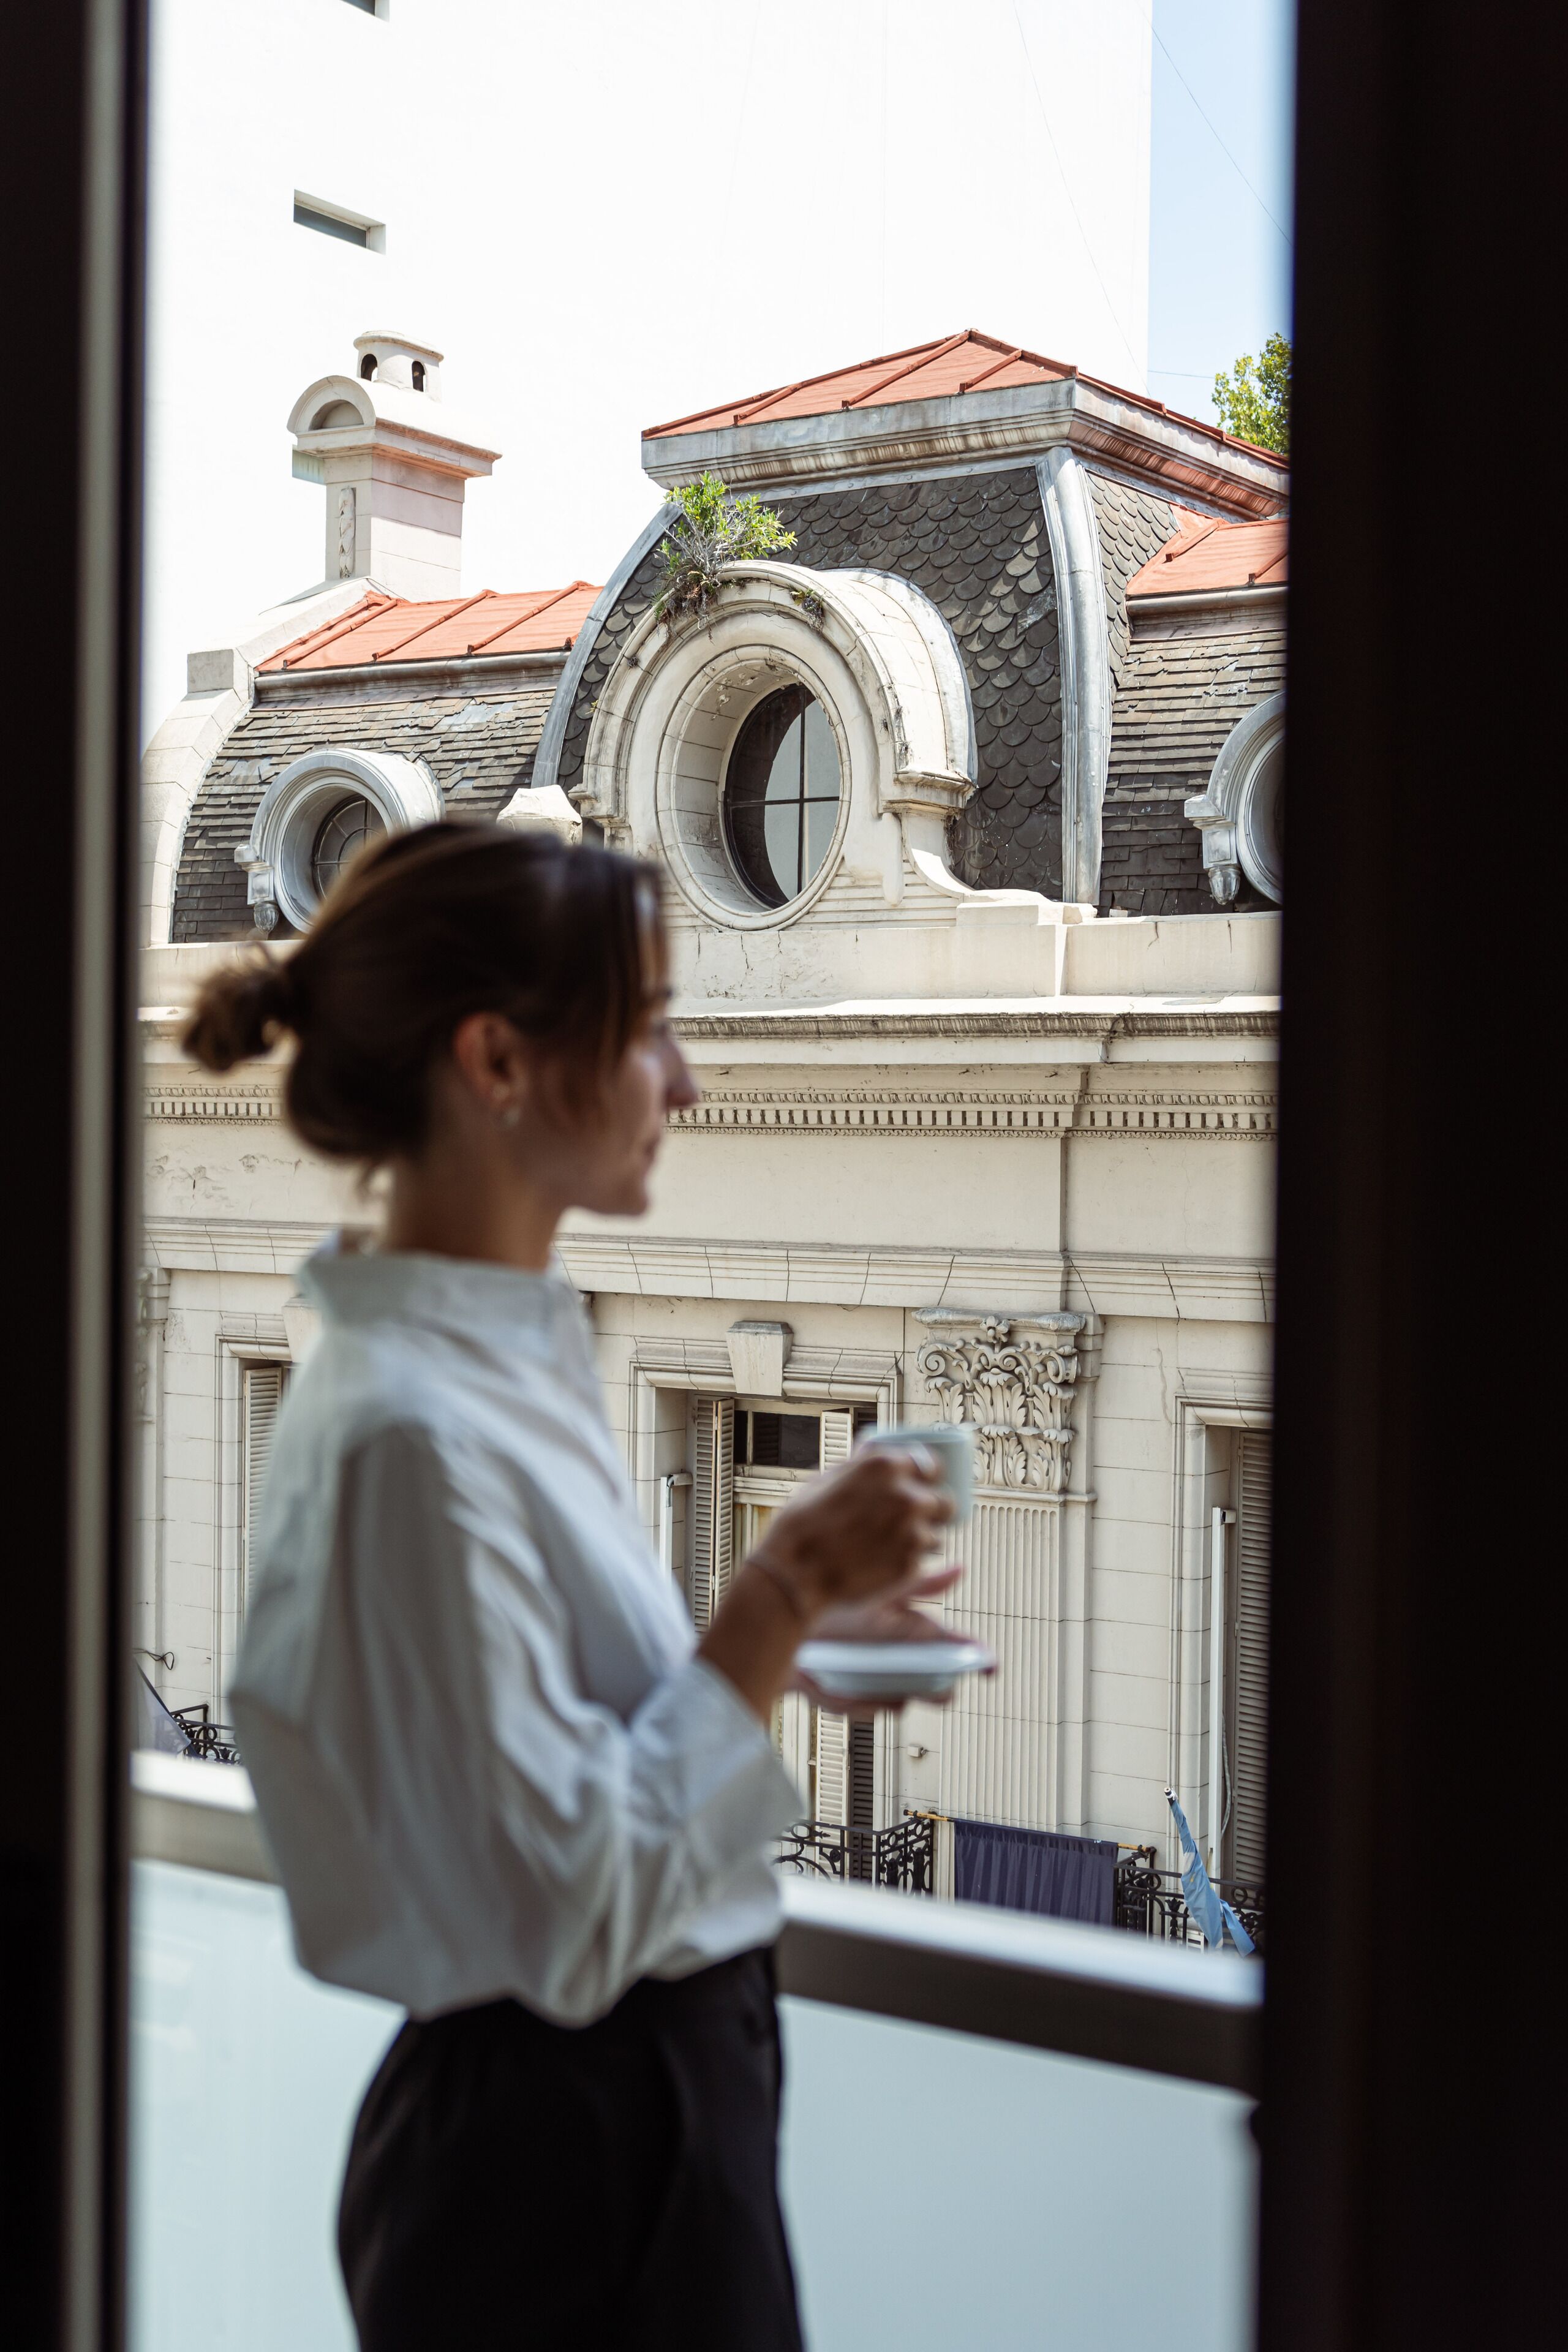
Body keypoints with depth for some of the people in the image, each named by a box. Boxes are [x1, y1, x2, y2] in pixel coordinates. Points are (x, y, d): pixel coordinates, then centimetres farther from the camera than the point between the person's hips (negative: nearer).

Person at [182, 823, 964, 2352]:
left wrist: (779, 1615, 6)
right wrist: (777, 1601, -22)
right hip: (565, 2158, -9)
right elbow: (567, 1919, -26)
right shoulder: (410, 1429, -24)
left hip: (647, 2102, 9)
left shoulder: (506, 1358, 6)